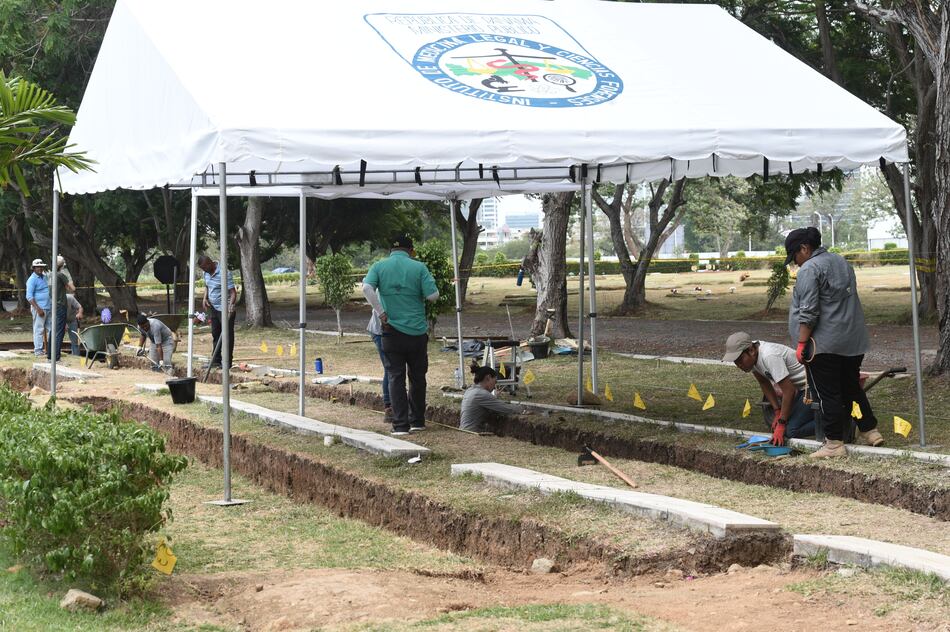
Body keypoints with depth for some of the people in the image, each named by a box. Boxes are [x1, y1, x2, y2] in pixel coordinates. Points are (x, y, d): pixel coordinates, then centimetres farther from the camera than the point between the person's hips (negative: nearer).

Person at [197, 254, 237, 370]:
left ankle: (227, 362, 2)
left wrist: (230, 307, -35)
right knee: (215, 335, 14)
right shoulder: (207, 273, 5)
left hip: (225, 309, -9)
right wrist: (205, 298, 4)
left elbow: (233, 292, -22)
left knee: (227, 336, -3)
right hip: (214, 308, 9)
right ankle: (216, 361, 22)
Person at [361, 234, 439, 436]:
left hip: (392, 331, 0)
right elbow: (433, 295, -9)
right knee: (417, 377, 14)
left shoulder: (379, 266, 0)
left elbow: (367, 288, -16)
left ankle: (400, 425, -1)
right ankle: (417, 421, 20)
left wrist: (381, 313, -11)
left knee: (396, 378, 3)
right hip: (417, 332, 0)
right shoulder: (419, 267, -3)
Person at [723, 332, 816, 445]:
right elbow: (764, 384, 9)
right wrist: (777, 412, 2)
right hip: (798, 389, 9)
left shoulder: (769, 357, -30)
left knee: (790, 431, -20)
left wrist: (781, 424, -22)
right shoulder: (751, 357, -3)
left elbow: (789, 391, -28)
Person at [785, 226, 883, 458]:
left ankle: (835, 444, -2)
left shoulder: (809, 269, -13)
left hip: (825, 344, -9)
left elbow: (808, 313, -19)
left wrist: (801, 344, -16)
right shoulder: (840, 261, 16)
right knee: (852, 387, 18)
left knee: (827, 394, -3)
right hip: (853, 341, 9)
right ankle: (870, 431, 23)